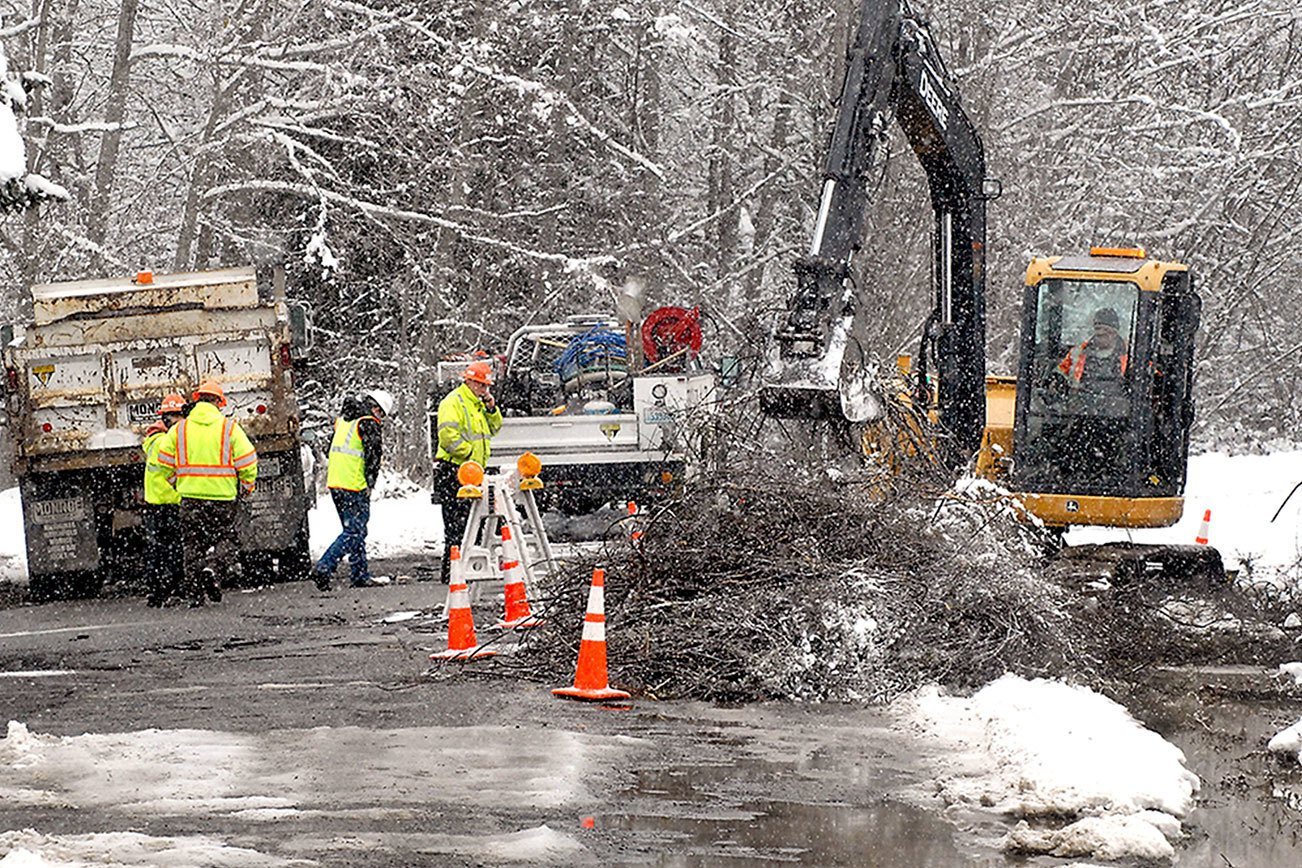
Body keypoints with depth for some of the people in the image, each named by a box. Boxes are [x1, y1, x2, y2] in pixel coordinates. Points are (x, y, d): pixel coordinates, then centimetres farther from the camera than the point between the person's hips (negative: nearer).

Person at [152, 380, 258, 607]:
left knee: (193, 544, 10)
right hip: (223, 497, -2)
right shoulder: (229, 427, -3)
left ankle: (194, 593, 6)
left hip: (190, 496, 2)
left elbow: (164, 463, 5)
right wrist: (247, 486, 11)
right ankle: (214, 568, -21)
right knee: (226, 540, 8)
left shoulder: (179, 429, 3)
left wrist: (176, 486, 20)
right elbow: (247, 461, -5)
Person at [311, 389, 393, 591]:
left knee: (354, 530, 15)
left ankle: (361, 576, 17)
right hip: (355, 487, -9)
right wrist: (370, 485, -4)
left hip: (335, 484, 9)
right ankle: (324, 568, -17)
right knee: (354, 532, -6)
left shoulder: (343, 419, 16)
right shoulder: (368, 423, -10)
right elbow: (373, 455, -14)